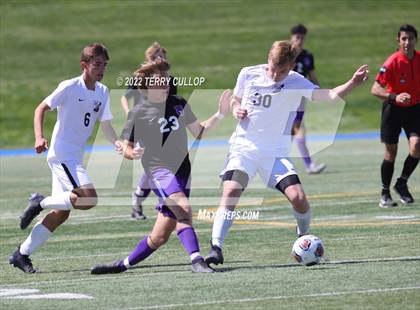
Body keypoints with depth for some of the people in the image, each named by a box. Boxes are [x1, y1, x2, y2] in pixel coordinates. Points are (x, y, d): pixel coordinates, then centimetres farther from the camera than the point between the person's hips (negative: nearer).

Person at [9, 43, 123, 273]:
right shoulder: (69, 87, -10)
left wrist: (117, 143, -2)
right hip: (62, 153, -8)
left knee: (61, 213, 7)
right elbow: (41, 108, -6)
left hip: (75, 158, 8)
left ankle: (22, 254, 15)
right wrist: (39, 137, -21)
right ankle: (41, 202, -4)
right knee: (89, 198, -24)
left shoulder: (103, 92, 10)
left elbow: (105, 124, 17)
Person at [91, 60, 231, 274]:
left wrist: (220, 114, 8)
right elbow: (126, 148, 3)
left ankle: (122, 265, 19)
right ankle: (196, 261, -37)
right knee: (183, 208, -32)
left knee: (160, 236, 4)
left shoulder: (178, 104, 12)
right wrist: (133, 153, -20)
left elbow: (199, 132, 20)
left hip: (182, 171, 5)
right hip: (159, 170, -5)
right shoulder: (139, 112, -2)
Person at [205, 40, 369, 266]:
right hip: (244, 146, 1)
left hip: (275, 152, -1)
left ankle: (303, 237, 17)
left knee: (298, 198, -14)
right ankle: (216, 247, -21)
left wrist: (352, 84, -42)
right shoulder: (248, 74, 0)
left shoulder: (296, 83, -9)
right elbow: (235, 100, 19)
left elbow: (330, 96, -25)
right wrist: (236, 110, -5)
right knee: (230, 192, -22)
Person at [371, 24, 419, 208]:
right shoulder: (393, 62, -18)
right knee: (391, 152, 0)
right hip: (393, 109, -3)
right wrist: (394, 97, -36)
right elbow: (375, 89, -22)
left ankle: (402, 183, 8)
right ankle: (385, 193, 16)